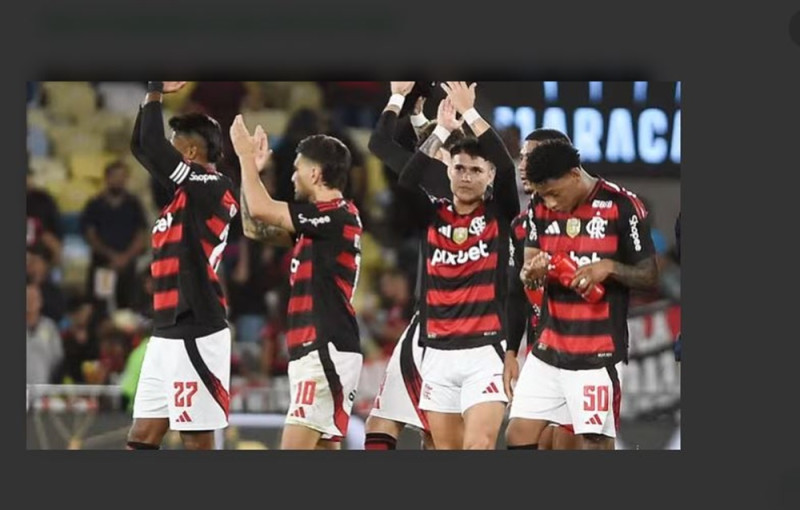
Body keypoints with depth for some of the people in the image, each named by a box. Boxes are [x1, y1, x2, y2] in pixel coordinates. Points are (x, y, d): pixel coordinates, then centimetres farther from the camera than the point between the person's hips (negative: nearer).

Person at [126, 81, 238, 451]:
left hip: (196, 336, -9)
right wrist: (153, 93, 17)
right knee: (141, 438, 8)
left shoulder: (213, 188, -11)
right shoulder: (187, 191, 14)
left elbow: (152, 145, -19)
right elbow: (142, 147, 23)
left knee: (196, 440, -5)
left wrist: (155, 92, -7)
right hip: (167, 334, 9)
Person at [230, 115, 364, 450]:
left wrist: (246, 156, 0)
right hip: (317, 352, 10)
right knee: (324, 451, 10)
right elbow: (256, 224, 27)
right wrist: (253, 168, 19)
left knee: (294, 449, -16)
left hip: (326, 351, -10)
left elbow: (260, 209, -14)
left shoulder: (338, 216, -12)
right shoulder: (320, 220, 16)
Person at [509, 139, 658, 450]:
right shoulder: (541, 208, 5)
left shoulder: (622, 207, -9)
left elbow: (649, 276, -4)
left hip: (599, 353, -5)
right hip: (548, 350, 5)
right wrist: (532, 272, -15)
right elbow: (526, 274, 9)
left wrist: (609, 267, -23)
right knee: (519, 434, 1)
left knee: (592, 442, -6)